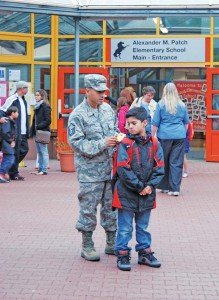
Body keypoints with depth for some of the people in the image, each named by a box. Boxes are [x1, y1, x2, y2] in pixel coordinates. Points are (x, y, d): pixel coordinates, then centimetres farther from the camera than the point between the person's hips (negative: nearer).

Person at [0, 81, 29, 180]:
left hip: (23, 132, 9)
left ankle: (11, 167, 23)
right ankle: (13, 173, 4)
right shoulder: (12, 99, -9)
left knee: (24, 149, 11)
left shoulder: (23, 100, 18)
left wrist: (27, 130, 19)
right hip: (15, 132, -8)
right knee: (15, 152, -4)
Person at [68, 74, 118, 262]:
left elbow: (116, 130, 19)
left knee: (111, 206, 13)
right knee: (89, 209, 2)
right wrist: (102, 144, -22)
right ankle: (87, 246, 14)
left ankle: (112, 243, 25)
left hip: (110, 168, 6)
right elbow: (76, 142, -16)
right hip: (90, 171, -6)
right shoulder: (78, 115, -11)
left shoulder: (108, 109, 8)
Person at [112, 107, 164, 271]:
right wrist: (139, 187, -15)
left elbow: (159, 168, 2)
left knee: (143, 226, 17)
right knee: (125, 228, 5)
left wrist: (150, 186, -12)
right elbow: (123, 170, -15)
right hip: (126, 194, -3)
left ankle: (145, 252, 29)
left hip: (147, 194, 3)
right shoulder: (125, 144, -9)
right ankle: (122, 255, 15)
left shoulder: (154, 144, 2)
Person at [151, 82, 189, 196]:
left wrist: (152, 136, 7)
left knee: (163, 162, 10)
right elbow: (186, 123, 16)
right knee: (177, 162, 2)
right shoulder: (182, 105, 6)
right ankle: (175, 188, -2)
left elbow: (155, 123, 0)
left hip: (164, 136, -2)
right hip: (180, 136, 2)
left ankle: (164, 186, 17)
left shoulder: (161, 104, -2)